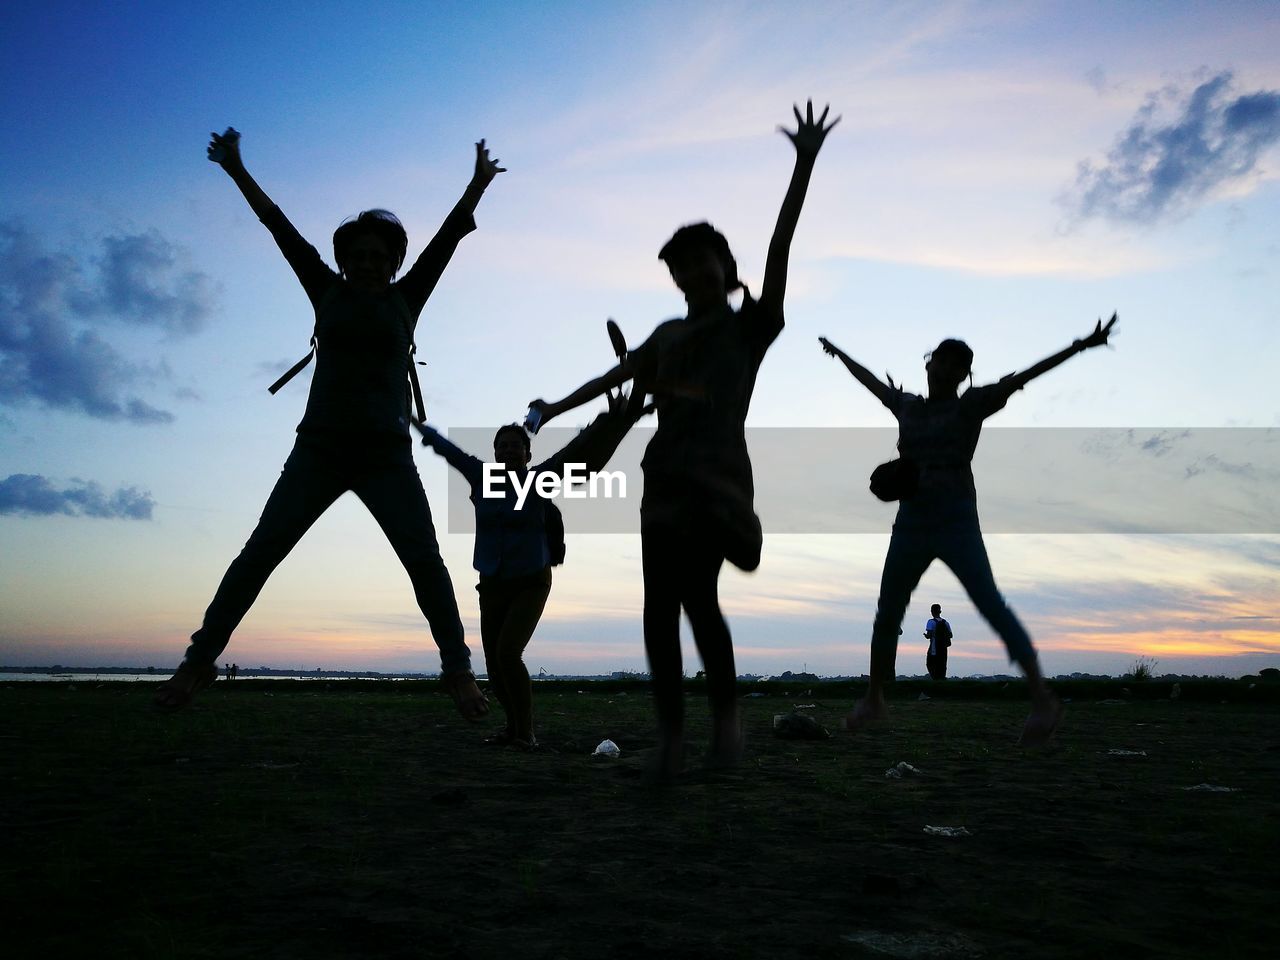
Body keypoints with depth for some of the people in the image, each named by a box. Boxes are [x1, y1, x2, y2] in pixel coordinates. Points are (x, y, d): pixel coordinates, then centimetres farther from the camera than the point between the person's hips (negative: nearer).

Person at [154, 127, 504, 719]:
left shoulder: (406, 298, 8)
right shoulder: (327, 291, 11)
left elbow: (448, 237, 2)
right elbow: (282, 230, 9)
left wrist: (477, 186, -2)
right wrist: (237, 171, 8)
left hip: (386, 456, -1)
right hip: (319, 449, 1)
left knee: (425, 562, -10)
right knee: (260, 552, -4)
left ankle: (458, 670, -1)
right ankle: (199, 659, 4)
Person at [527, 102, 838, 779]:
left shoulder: (750, 324, 6)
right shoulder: (668, 334, 21)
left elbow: (779, 249, -5)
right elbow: (616, 375, 32)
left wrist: (804, 164, -14)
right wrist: (557, 406, 41)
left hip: (719, 475, -5)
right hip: (666, 475, 5)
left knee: (697, 595, -20)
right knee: (660, 606, -3)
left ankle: (726, 713, -2)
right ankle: (670, 733, 1)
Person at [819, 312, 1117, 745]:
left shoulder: (971, 404, 2)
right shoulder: (908, 407, 14)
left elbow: (1022, 377, -8)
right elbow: (869, 380, 30)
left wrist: (1080, 346, -16)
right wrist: (838, 352, 44)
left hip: (957, 524, -5)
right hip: (910, 526, 5)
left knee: (991, 606, -17)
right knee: (886, 614, 12)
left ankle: (1042, 698, -16)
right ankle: (873, 699, 27)